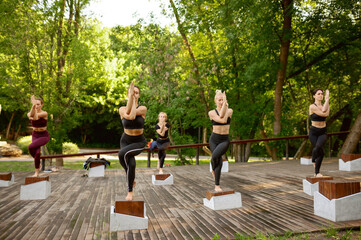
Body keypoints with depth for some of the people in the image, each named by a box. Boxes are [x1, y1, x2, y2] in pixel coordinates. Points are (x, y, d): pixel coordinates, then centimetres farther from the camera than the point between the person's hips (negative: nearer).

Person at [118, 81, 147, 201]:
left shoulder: (143, 108, -13)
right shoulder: (122, 109, -9)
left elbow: (133, 116, -31)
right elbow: (128, 115, -31)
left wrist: (134, 100, -22)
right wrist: (130, 96, -31)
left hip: (139, 142, -2)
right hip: (126, 141, 2)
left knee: (122, 153, -30)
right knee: (131, 164, -18)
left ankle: (130, 178, -5)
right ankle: (130, 192, 11)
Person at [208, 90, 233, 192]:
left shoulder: (230, 111, 1)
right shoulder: (211, 113, -5)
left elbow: (222, 115, -20)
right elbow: (222, 120, -20)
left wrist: (225, 104, -12)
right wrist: (223, 105, -17)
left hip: (225, 140, 0)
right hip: (214, 139, 0)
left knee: (215, 155, -24)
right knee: (219, 161, -5)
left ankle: (213, 170, 5)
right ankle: (217, 186, 15)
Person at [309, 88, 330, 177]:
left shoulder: (324, 105, 5)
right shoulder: (312, 106, -10)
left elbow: (326, 113, -18)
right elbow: (324, 114, -21)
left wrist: (327, 100, -11)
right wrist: (327, 100, -13)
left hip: (323, 133, 3)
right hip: (313, 133, -3)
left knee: (318, 146, -24)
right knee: (321, 152, -15)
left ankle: (316, 173, -4)